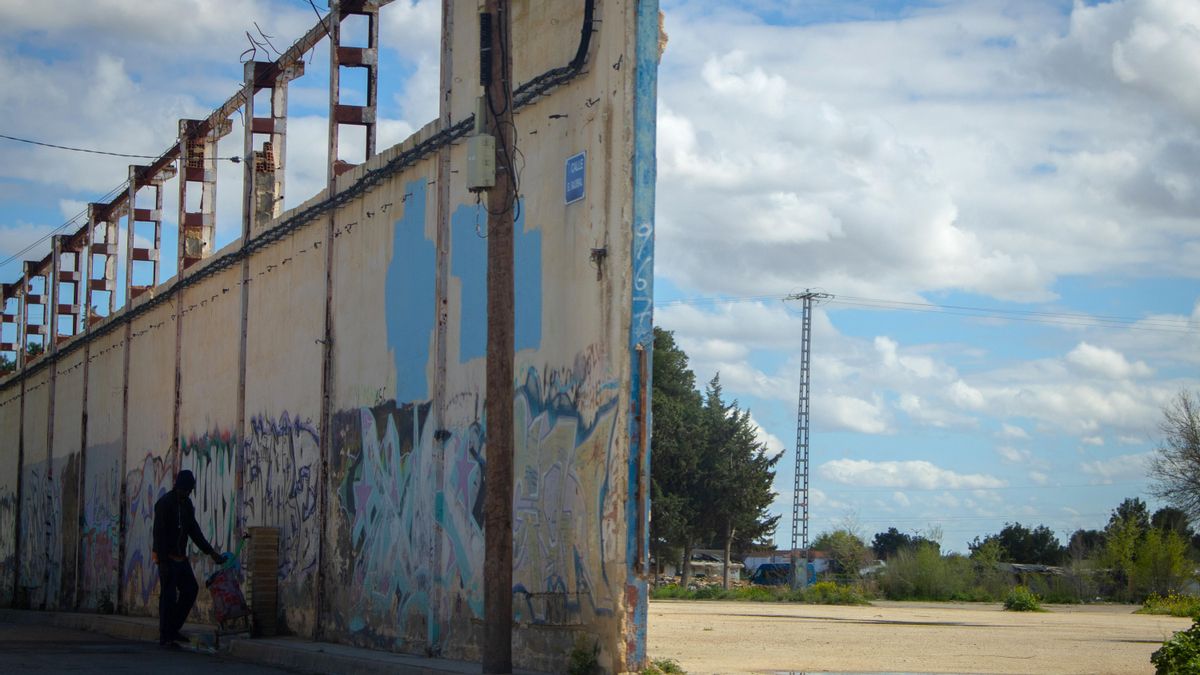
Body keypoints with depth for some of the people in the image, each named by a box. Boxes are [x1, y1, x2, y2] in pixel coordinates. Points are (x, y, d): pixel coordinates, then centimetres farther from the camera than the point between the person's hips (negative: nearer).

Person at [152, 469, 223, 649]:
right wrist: (163, 562, -25)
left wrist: (211, 552, 9)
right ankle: (165, 637, -2)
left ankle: (173, 629, 15)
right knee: (168, 595, -7)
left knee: (191, 589, 7)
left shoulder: (187, 504, 11)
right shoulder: (164, 504, -15)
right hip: (167, 557, -8)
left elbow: (194, 531, 14)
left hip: (180, 557, 8)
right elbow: (159, 534, -20)